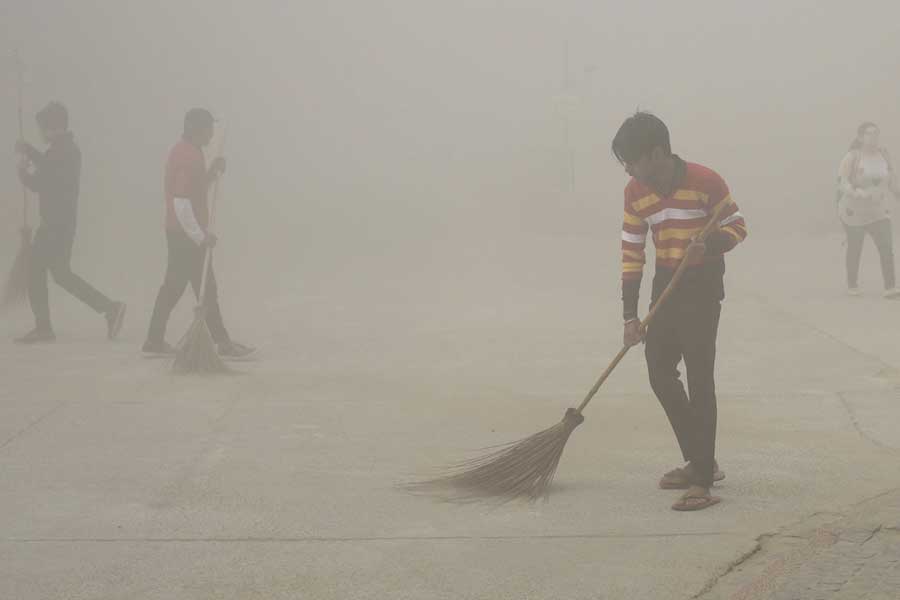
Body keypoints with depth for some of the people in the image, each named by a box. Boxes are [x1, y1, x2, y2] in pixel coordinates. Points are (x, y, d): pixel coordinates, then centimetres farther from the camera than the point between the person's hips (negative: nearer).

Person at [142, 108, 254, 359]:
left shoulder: (185, 151, 13)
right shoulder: (188, 156, -19)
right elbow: (182, 203, -24)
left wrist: (213, 172, 6)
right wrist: (201, 235, -21)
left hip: (178, 232, 10)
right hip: (187, 233, -10)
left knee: (173, 285, 13)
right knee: (206, 289, -5)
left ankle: (155, 341, 17)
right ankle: (223, 343, -1)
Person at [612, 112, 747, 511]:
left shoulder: (705, 181, -16)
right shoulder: (635, 193, 0)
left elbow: (737, 227, -6)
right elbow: (631, 253, 5)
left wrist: (710, 246, -27)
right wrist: (630, 315, 2)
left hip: (702, 286, -7)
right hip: (666, 286, 7)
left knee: (699, 380, -9)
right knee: (660, 374, 9)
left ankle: (703, 480, -8)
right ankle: (699, 461, 23)